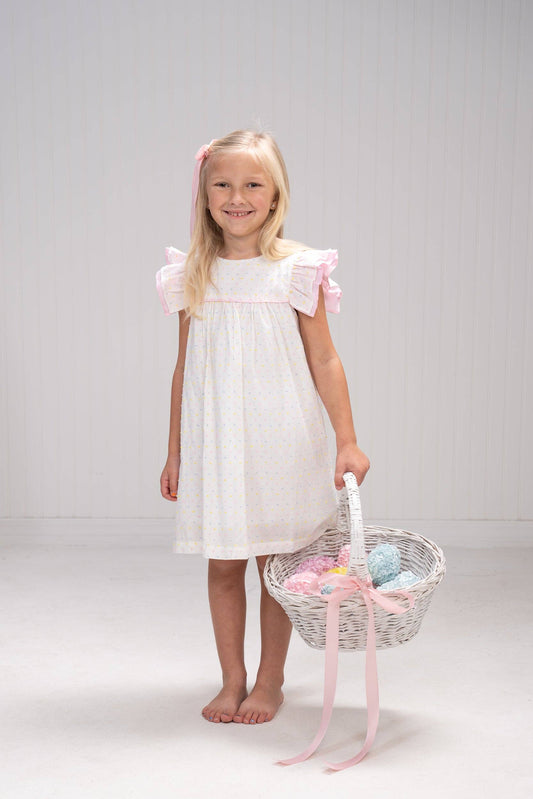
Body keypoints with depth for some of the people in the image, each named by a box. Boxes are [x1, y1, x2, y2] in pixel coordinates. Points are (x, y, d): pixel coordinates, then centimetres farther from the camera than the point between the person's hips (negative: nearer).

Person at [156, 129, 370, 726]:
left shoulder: (295, 268, -5)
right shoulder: (194, 274, 3)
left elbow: (323, 361, -3)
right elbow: (185, 368, 9)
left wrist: (347, 441, -7)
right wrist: (175, 452, 11)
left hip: (279, 440, -2)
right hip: (213, 441, 3)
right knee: (222, 564, 9)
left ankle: (270, 681, 24)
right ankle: (232, 679, 25)